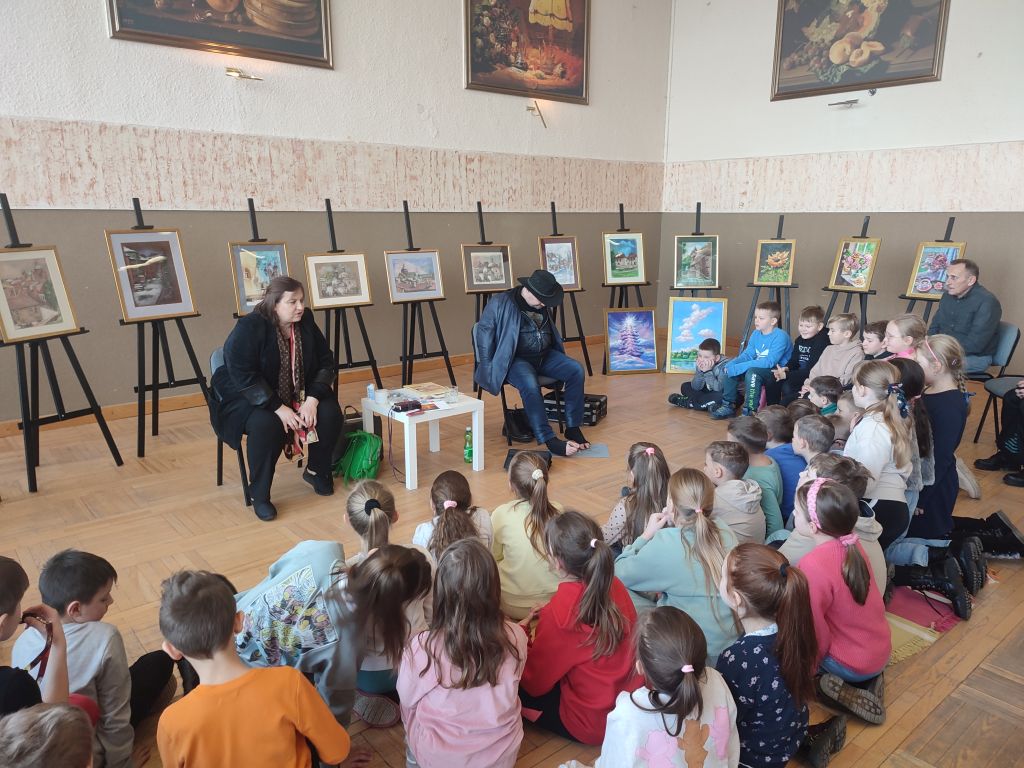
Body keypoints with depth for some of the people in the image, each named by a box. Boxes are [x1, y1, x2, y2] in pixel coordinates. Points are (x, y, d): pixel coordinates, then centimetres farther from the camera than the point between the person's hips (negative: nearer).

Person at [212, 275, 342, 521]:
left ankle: (316, 471, 8)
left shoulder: (306, 321, -4)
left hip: (298, 395, 5)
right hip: (247, 397, -5)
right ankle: (259, 496, -17)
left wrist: (313, 399, -17)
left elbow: (326, 362, -1)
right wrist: (279, 408, -31)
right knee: (266, 424, -36)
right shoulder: (250, 327, -19)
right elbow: (244, 376, -25)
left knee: (330, 413, -19)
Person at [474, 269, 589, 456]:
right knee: (530, 385, -37)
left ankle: (573, 428, -12)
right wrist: (488, 366, -10)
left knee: (576, 370, -18)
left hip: (544, 355, 6)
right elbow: (484, 331, -7)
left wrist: (561, 358, 21)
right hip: (516, 359, -6)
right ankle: (550, 440, -35)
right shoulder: (501, 303, -9)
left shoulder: (542, 305, 9)